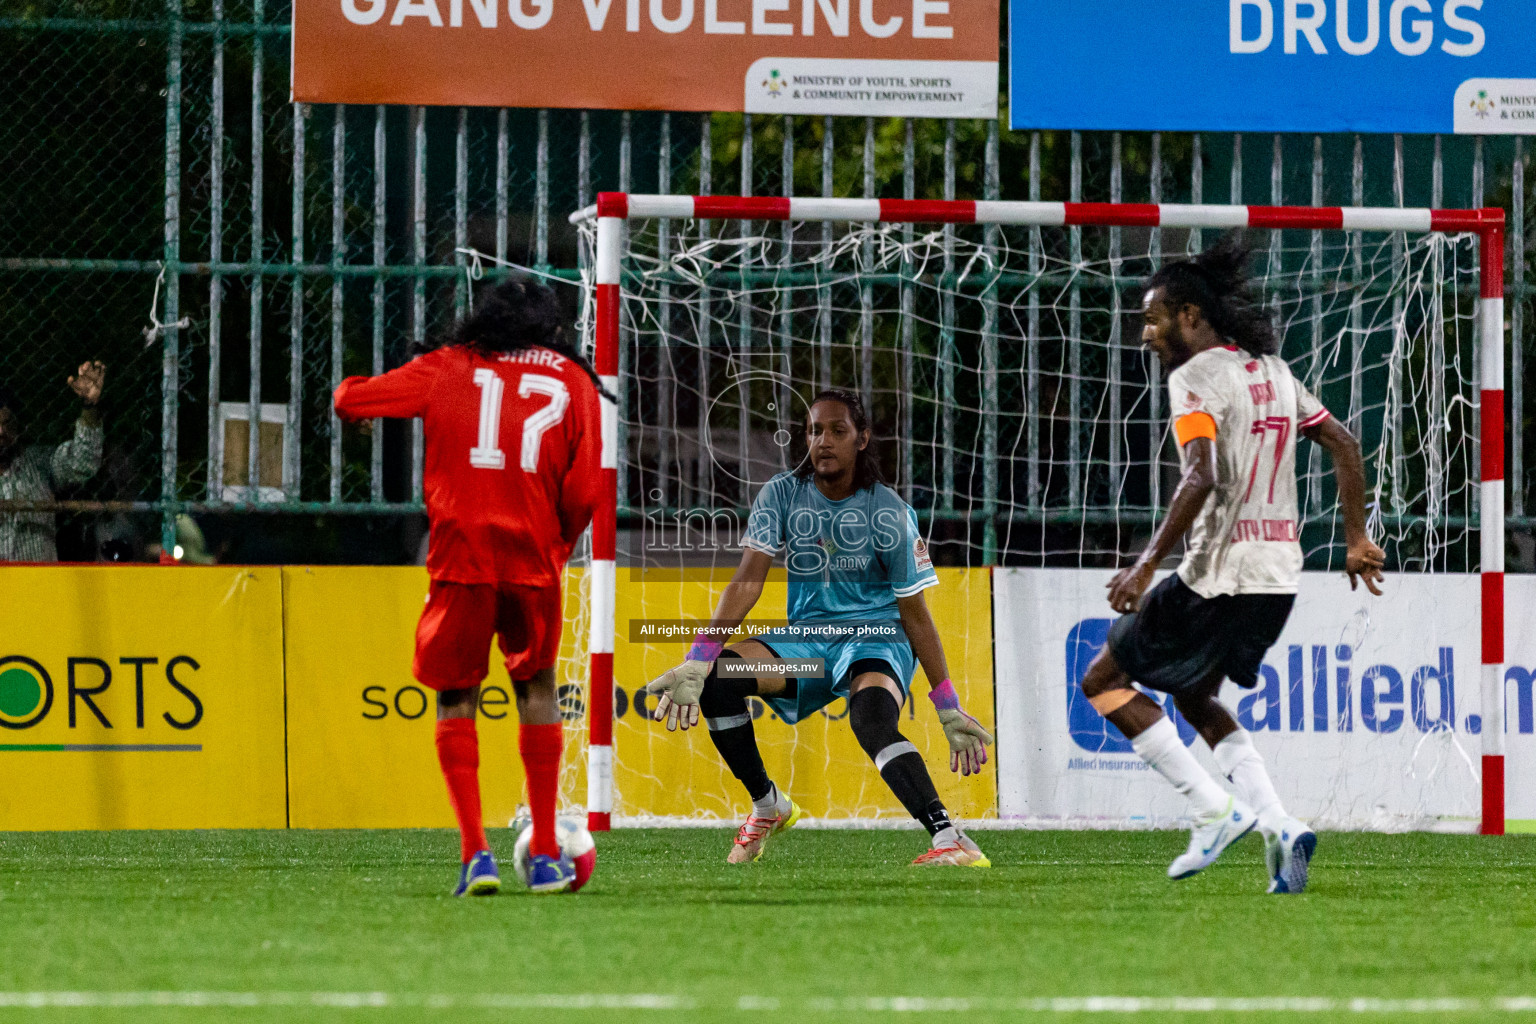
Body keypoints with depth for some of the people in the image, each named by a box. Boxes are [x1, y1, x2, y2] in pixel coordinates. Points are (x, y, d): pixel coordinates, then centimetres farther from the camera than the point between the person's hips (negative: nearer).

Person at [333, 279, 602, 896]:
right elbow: (582, 491, 2)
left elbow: (351, 401, 8)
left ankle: (475, 852, -4)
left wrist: (349, 393, 32)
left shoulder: (451, 367, 10)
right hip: (534, 557, 1)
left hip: (461, 556, -1)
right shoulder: (573, 382, 12)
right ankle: (545, 855, 16)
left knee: (456, 699, 10)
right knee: (536, 688, 18)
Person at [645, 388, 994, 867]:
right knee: (717, 677, -22)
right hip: (805, 635, 4)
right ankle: (768, 806, -1)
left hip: (877, 635, -4)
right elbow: (748, 581, -10)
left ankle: (950, 839, -49)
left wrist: (949, 710, -9)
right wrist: (697, 662, -23)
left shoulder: (889, 512, -9)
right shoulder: (782, 495, -2)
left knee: (872, 719, -38)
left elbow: (915, 613, -6)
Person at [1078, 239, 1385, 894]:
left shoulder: (1195, 377, -11)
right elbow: (1342, 444, 17)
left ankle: (1214, 811, -5)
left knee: (1104, 681, 4)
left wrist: (1147, 565, -26)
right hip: (1277, 573, 9)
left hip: (1219, 573, -9)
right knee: (1194, 698, 25)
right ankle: (1278, 827, 6)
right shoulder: (1271, 370, 14)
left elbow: (1201, 478, -24)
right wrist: (1356, 539, 21)